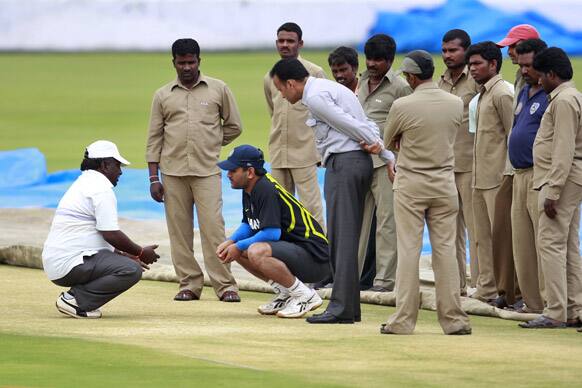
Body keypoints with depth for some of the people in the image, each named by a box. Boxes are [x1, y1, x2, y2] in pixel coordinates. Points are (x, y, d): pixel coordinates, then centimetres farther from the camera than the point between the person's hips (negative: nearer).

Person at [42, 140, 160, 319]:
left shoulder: (81, 184, 23)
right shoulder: (102, 189, -10)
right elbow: (111, 235, -15)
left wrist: (124, 255, 26)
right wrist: (141, 253, -1)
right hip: (69, 263, -10)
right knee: (132, 270, -19)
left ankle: (75, 296, 7)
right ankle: (75, 299, -16)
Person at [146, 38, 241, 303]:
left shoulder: (218, 89, 7)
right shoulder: (163, 95, 10)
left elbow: (233, 126, 15)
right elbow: (154, 139, 8)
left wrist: (209, 145, 11)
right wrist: (153, 177, 2)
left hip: (207, 171, -2)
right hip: (173, 172, 2)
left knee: (213, 227, -9)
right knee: (179, 230, 1)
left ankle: (225, 286, -8)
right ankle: (189, 284, 8)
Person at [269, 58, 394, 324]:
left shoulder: (315, 97, -12)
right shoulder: (330, 88, 20)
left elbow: (350, 125, -13)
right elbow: (367, 127, 15)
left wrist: (377, 145, 0)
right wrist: (389, 158, 9)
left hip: (342, 162, -10)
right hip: (360, 161, 10)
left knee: (341, 237, -10)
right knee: (347, 236, 11)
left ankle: (341, 307, -12)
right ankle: (349, 307, 11)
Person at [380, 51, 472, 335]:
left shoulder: (403, 106, -14)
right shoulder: (456, 104, -2)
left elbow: (389, 143, 1)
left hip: (410, 186, -3)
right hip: (444, 184, 3)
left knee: (408, 250, 0)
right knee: (445, 249, 5)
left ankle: (403, 319, 0)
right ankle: (454, 319, 5)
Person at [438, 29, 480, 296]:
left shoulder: (476, 81, -6)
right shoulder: (441, 83, 16)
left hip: (470, 164, -7)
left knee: (475, 226, -6)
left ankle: (480, 284, -4)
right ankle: (456, 283, 15)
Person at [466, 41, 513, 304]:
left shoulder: (501, 94, -12)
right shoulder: (483, 94, 17)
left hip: (497, 177, -10)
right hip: (480, 178, 10)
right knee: (483, 237, 12)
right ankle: (486, 290, 17)